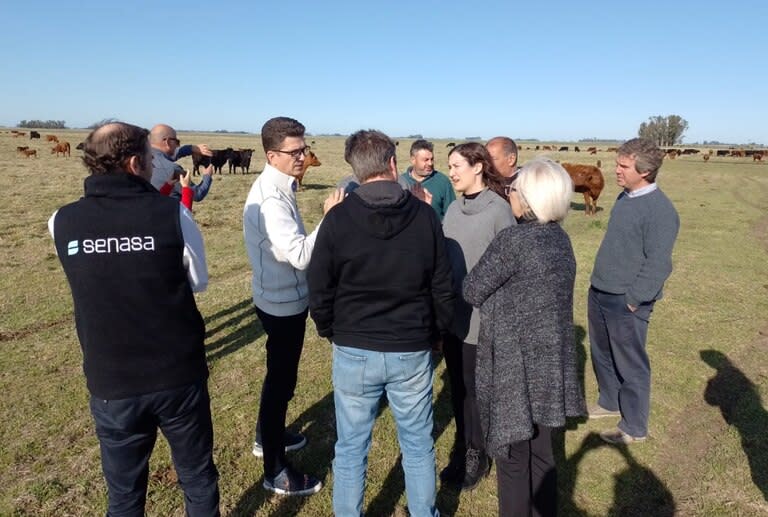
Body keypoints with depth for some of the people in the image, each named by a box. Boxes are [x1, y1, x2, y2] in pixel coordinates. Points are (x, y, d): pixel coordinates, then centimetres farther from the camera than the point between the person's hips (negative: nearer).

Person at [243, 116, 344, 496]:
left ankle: (267, 437, 46)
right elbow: (300, 255, -35)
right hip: (283, 303, -10)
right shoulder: (270, 198, -26)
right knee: (281, 380, 3)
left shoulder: (277, 187, 6)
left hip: (283, 297, 10)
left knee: (279, 375, 25)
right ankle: (276, 473, 19)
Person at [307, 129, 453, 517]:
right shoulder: (425, 215, -6)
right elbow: (442, 288, 0)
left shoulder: (338, 218, -9)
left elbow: (319, 291, -4)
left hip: (354, 352, -1)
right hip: (413, 352, 1)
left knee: (351, 449, 15)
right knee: (418, 445, 19)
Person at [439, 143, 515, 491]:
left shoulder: (499, 209, -13)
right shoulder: (454, 208, 7)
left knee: (475, 388, 9)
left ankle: (477, 455, 30)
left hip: (481, 317, -6)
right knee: (457, 385, 17)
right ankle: (462, 446, 36)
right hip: (452, 314, 6)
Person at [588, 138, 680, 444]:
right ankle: (609, 403, 44)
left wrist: (633, 300, -17)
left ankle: (634, 428, 25)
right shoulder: (625, 197, 8)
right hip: (599, 293, 9)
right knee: (601, 355, 22)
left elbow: (658, 264, -20)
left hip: (625, 302, -8)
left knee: (630, 364, 7)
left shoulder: (659, 209, -19)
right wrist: (599, 285, 16)